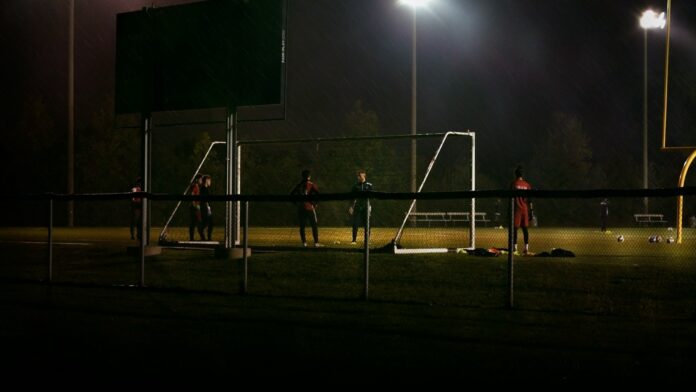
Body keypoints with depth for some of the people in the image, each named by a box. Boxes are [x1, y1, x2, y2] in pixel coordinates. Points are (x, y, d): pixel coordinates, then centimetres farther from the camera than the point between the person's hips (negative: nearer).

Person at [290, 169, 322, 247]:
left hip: (300, 208, 4)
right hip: (309, 207, -4)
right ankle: (316, 243, -1)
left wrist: (297, 203, 13)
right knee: (314, 225, 3)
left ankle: (304, 243, 5)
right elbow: (318, 193, -14)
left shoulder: (299, 185, 9)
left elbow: (292, 194, 10)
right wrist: (315, 203, -3)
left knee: (302, 226, 9)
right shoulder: (311, 184, -2)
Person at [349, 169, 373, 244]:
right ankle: (354, 240, 0)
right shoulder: (355, 186, 6)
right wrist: (351, 206, 2)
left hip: (366, 206, -1)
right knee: (355, 224, -4)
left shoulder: (369, 185, 2)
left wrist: (370, 206, -7)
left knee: (366, 224, 2)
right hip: (357, 206, 1)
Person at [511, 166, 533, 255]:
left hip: (517, 208, -4)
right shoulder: (527, 185, 7)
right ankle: (526, 249, 5)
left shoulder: (514, 184, -4)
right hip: (525, 209, 4)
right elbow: (530, 199, 4)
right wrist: (531, 211, 7)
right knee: (525, 228, 7)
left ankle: (515, 249, -9)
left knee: (515, 228, -3)